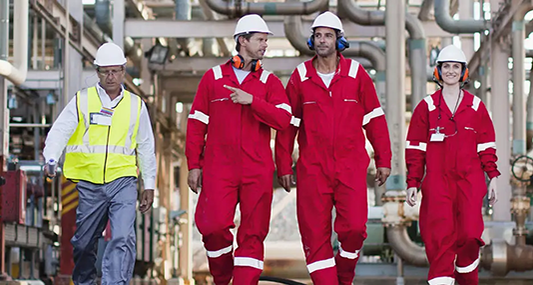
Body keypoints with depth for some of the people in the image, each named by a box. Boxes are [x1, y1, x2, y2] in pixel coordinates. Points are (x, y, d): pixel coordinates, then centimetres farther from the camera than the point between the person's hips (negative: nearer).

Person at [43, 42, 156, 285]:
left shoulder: (136, 105, 11)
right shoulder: (81, 101, 5)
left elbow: (146, 147, 17)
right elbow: (60, 131, -5)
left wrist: (149, 185, 15)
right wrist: (51, 159, -24)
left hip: (122, 181, 0)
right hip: (87, 182, 0)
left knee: (123, 239, -17)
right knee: (83, 243, 9)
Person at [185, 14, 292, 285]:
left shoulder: (269, 82, 11)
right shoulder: (213, 77, 9)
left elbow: (283, 119, -4)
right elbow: (196, 123, 9)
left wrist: (251, 100, -13)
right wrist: (194, 165, 3)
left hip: (257, 171, 1)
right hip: (218, 169, -1)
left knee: (253, 233, -1)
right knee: (213, 226, -13)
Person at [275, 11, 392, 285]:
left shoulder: (356, 73, 3)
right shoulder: (300, 76, 5)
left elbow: (374, 119, 7)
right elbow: (287, 123, 9)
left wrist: (383, 160, 6)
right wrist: (284, 166, 5)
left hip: (351, 166, -1)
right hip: (312, 167, 1)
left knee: (353, 228, -11)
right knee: (315, 234, -2)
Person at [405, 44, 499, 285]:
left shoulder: (475, 106, 10)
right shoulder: (427, 107, 7)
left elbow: (487, 145, 13)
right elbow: (415, 148, 8)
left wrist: (493, 176, 5)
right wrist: (413, 183, 3)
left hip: (470, 179, 1)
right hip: (437, 179, -1)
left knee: (469, 234, -10)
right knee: (439, 237, -11)